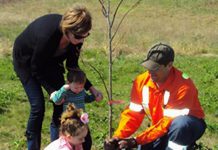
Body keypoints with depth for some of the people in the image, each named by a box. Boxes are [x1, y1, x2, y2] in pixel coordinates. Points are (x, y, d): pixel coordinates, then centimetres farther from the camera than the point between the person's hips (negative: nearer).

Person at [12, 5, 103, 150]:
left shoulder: (76, 35, -24)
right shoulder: (47, 34, -42)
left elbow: (72, 66, -9)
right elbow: (36, 69, -26)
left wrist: (90, 88, -16)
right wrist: (54, 90, -30)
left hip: (49, 60, 6)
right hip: (26, 60, -6)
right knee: (38, 106, -12)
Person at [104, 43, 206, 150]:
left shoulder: (183, 86, -30)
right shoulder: (141, 81, -12)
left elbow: (168, 122, -31)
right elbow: (133, 114, -8)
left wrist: (136, 141, -35)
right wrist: (118, 137, -26)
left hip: (190, 125, -5)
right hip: (162, 130, 5)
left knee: (180, 124, -39)